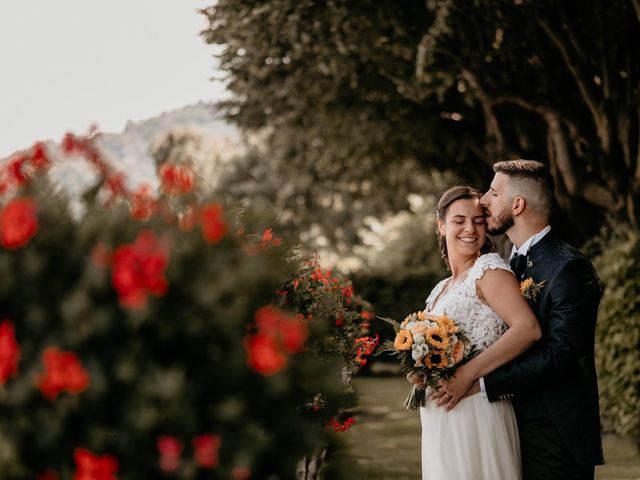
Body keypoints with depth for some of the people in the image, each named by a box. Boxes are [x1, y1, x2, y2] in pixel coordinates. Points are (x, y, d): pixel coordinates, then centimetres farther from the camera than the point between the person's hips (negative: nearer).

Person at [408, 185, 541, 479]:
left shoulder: (489, 268, -7)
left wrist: (468, 373, -21)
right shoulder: (441, 290, 17)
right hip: (441, 422, 7)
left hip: (475, 415, -7)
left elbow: (528, 328, -20)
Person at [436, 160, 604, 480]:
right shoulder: (513, 264, 12)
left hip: (557, 441, -8)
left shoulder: (569, 268, -15)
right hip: (519, 429, 8)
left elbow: (558, 355, -22)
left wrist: (479, 382, -23)